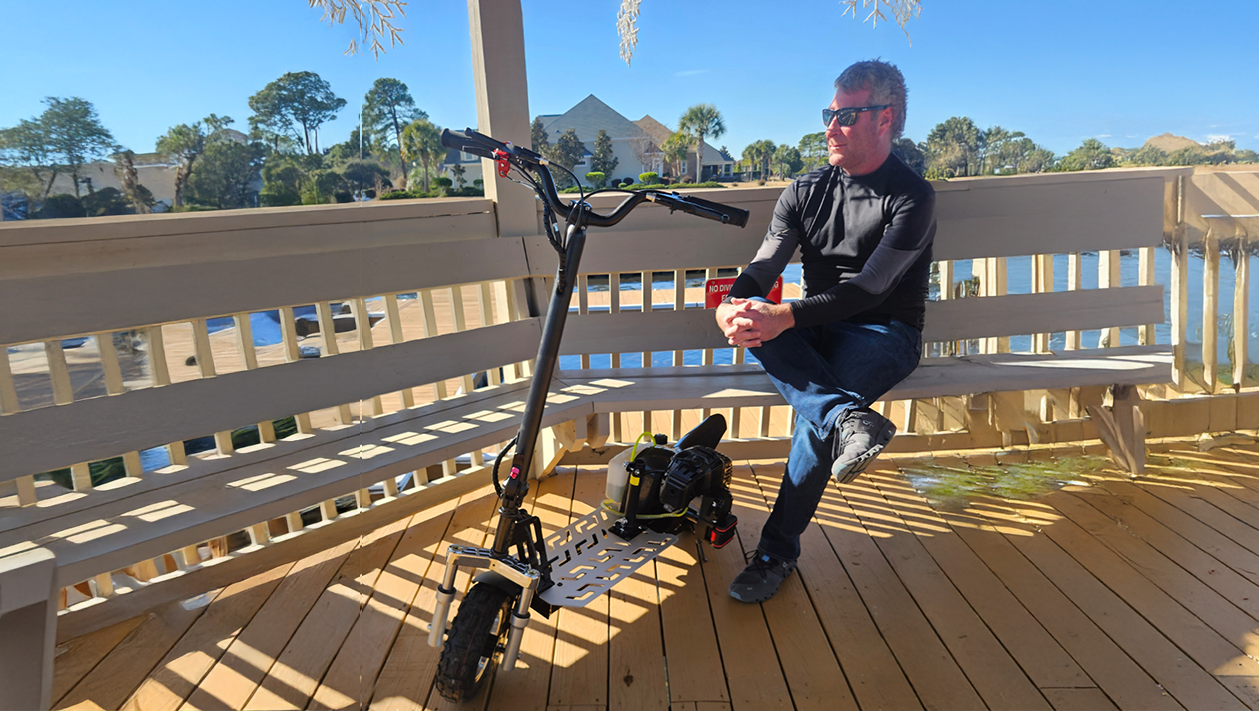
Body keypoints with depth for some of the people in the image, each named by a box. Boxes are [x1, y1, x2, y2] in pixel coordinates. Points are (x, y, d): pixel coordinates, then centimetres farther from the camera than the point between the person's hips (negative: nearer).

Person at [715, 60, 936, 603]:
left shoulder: (911, 197, -6)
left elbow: (869, 287, -20)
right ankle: (847, 417, -45)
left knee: (815, 413, -33)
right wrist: (731, 305, -26)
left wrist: (785, 316, -34)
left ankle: (778, 549, -20)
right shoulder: (805, 191, 10)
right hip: (816, 332, 5)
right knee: (752, 317, -29)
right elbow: (764, 265, -2)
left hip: (885, 331, -4)